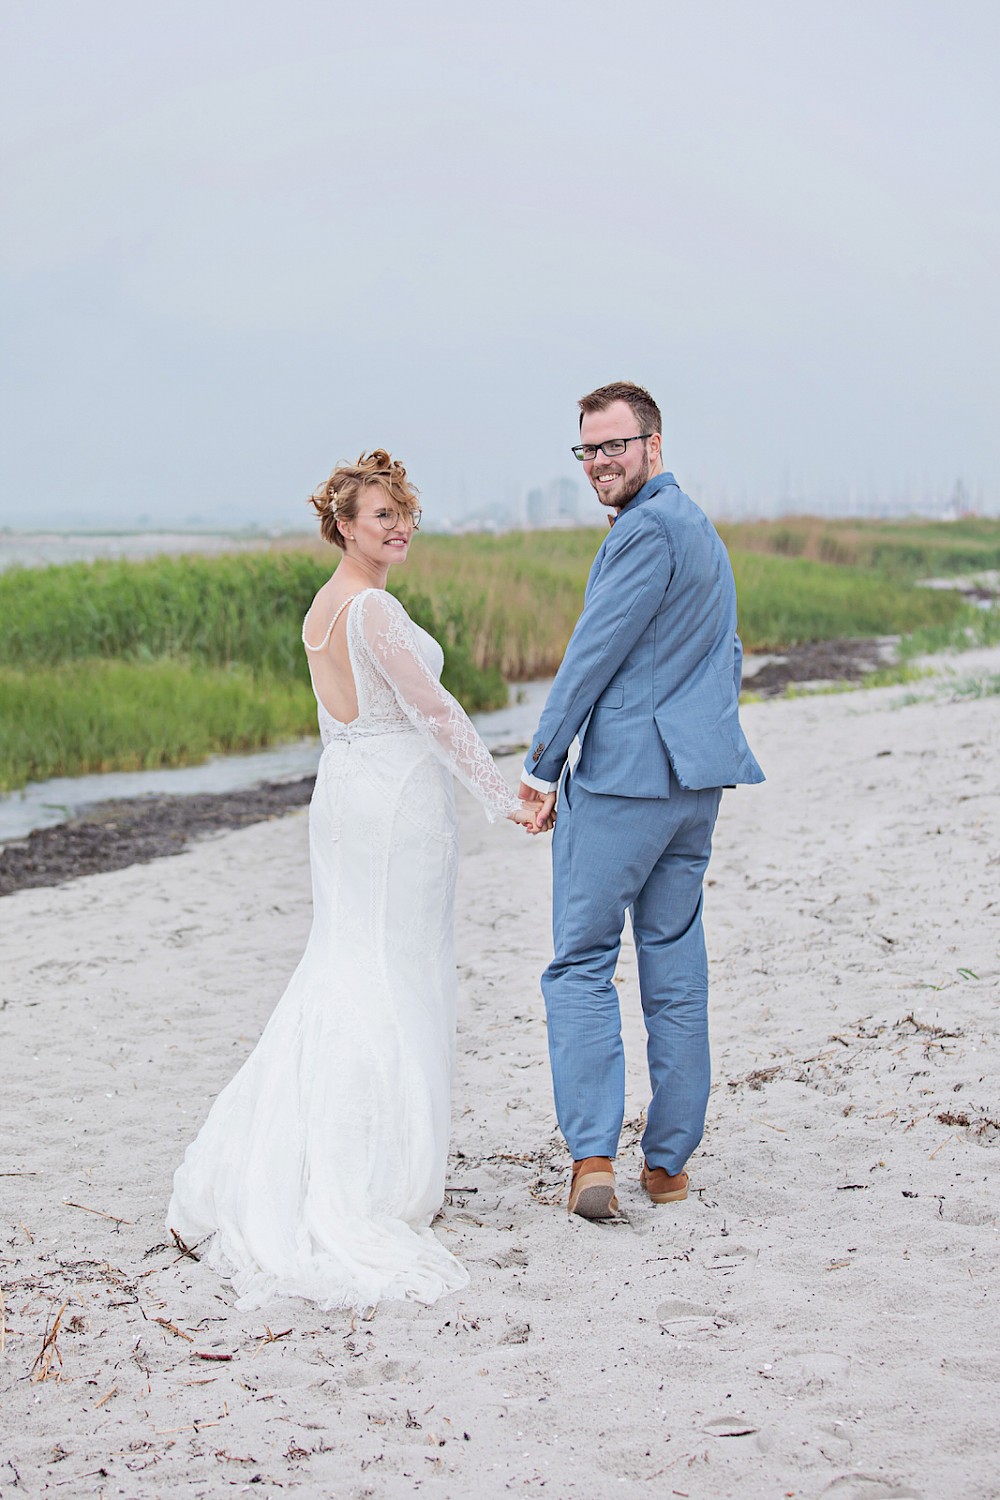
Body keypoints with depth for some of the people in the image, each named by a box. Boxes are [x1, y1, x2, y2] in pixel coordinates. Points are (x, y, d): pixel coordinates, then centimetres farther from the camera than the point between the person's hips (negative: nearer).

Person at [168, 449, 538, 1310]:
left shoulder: (321, 609, 12)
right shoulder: (375, 609, -17)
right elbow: (434, 710, -17)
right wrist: (504, 800, -11)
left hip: (341, 789, 9)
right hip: (401, 794, -9)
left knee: (343, 969, 13)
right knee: (402, 980, 0)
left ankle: (265, 1170, 9)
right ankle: (388, 1181, 7)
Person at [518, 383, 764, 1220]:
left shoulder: (647, 530, -14)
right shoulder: (703, 530, 18)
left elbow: (593, 655, -14)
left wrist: (542, 767, -8)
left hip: (622, 776, -9)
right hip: (697, 779, 9)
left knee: (581, 966, -2)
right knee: (677, 966, 11)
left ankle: (593, 1158, -7)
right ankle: (669, 1162, 16)